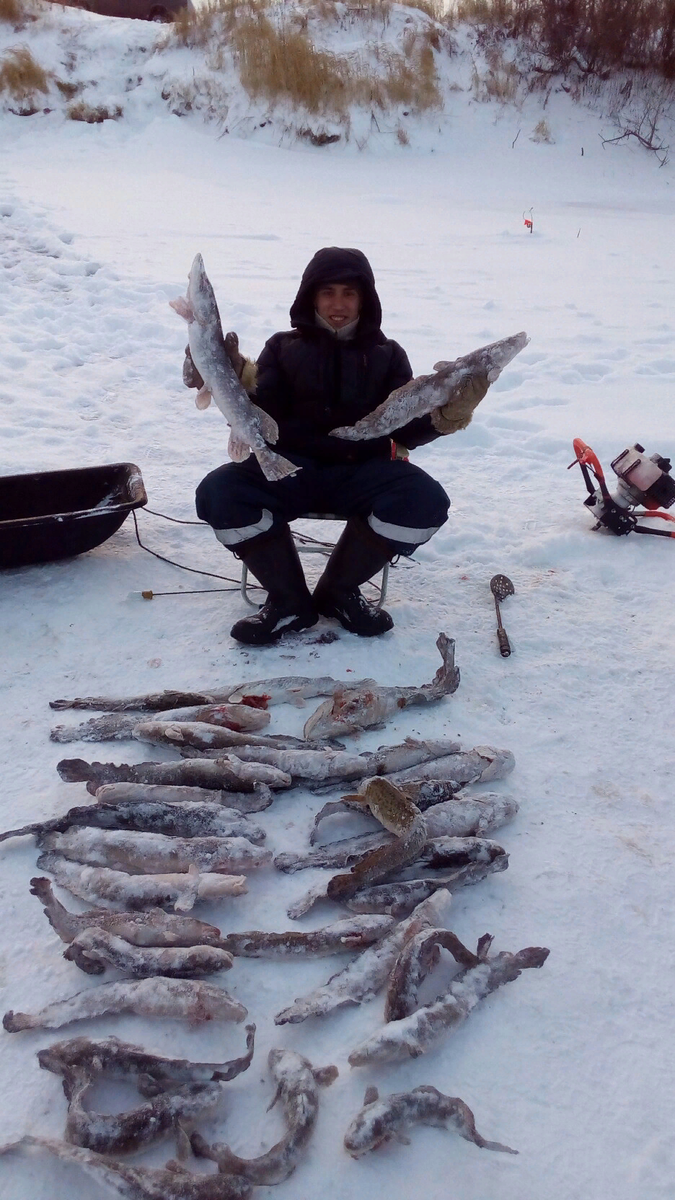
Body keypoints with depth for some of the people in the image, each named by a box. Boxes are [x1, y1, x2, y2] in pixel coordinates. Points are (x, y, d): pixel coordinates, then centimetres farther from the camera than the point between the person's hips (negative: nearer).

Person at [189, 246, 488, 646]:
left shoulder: (387, 355, 15)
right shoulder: (284, 347, 14)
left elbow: (407, 431, 5)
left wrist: (452, 409, -12)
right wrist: (232, 376, -17)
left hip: (362, 470, 1)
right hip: (290, 469, 0)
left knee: (426, 501, -29)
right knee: (220, 492, -28)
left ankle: (338, 591, -7)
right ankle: (290, 601, -11)